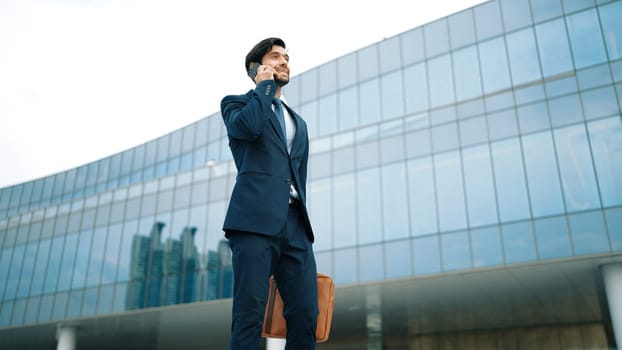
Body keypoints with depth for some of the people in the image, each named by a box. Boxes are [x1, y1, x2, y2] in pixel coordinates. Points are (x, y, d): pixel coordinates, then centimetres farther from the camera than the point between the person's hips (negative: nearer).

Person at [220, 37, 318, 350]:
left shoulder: (298, 122, 29)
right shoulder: (236, 103, 14)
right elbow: (248, 126, -12)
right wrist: (265, 85, 4)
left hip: (295, 224, 5)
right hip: (255, 220, -5)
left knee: (305, 317, -2)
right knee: (249, 316, -10)